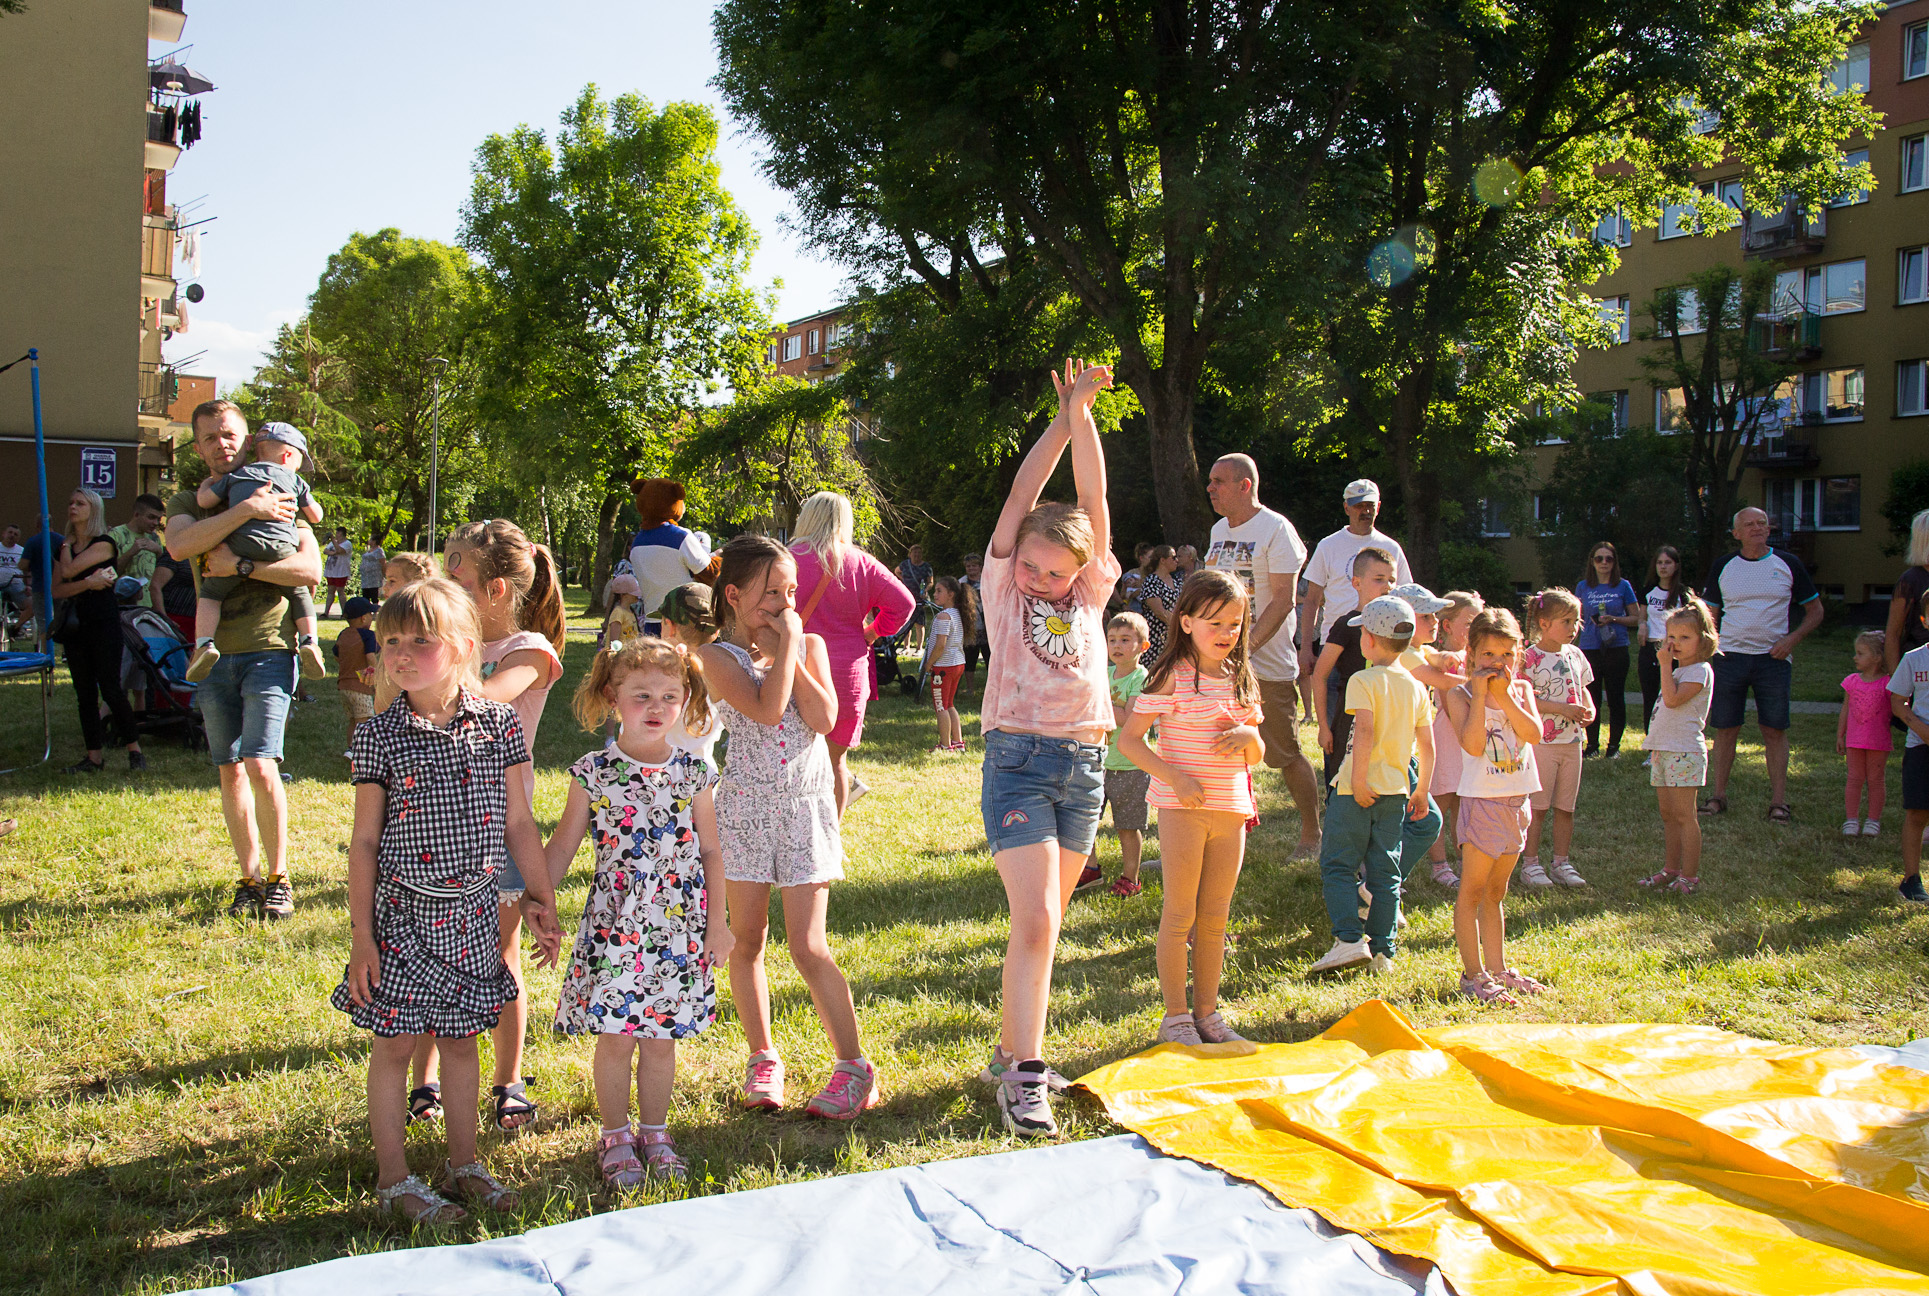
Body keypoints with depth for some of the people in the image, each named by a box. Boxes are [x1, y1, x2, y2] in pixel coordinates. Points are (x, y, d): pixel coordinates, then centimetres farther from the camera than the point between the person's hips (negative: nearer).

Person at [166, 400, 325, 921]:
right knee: (231, 770, 8)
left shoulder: (280, 499, 5)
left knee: (260, 765, -13)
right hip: (214, 652, 3)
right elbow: (179, 545, -14)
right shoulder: (188, 503, 11)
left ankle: (279, 878, 1)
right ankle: (249, 877, 18)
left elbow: (311, 569, -9)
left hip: (268, 649, -3)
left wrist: (241, 566, -18)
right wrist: (245, 509, -21)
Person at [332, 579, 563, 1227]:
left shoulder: (497, 723, -3)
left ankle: (463, 1163, 30)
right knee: (394, 1045, 6)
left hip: (474, 913, 2)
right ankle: (395, 1178, 22)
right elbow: (364, 842, -4)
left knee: (462, 1040, 15)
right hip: (403, 913, -2)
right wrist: (361, 936, -6)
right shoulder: (379, 736, -8)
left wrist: (542, 903, 6)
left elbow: (519, 823, 4)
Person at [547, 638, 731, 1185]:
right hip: (614, 922, -1)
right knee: (615, 1034, 3)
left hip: (678, 925, 2)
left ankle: (654, 1131, 27)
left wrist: (716, 919, 5)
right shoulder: (594, 772, -4)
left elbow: (710, 849, 7)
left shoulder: (693, 773, 1)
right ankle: (616, 1137, 21)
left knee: (661, 1035, 10)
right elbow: (563, 844, 4)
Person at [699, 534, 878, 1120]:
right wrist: (783, 645, -12)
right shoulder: (716, 657, -4)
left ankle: (855, 1068, 5)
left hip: (807, 807, 0)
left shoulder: (811, 644, 6)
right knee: (747, 939, 7)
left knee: (808, 946, -4)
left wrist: (792, 649, -8)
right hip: (745, 806, 0)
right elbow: (767, 709, -19)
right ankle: (763, 1059, 23)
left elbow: (824, 718, -9)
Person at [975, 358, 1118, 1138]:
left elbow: (1093, 501, 4)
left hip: (1086, 766, 4)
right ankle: (1024, 1077, -11)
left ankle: (1009, 1051, 24)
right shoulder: (1005, 588, 3)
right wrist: (1063, 417, -2)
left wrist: (1084, 416, 0)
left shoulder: (1090, 594, 10)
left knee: (1043, 920, 11)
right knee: (1037, 920, -14)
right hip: (1017, 759, -4)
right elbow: (1022, 496, -2)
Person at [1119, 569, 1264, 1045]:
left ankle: (1206, 1012, 23)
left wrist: (1247, 735, -7)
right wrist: (1175, 778, -19)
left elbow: (1258, 757, 16)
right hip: (1184, 808, -6)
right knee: (1180, 915, 1)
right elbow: (1129, 739, -10)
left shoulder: (1241, 680, 11)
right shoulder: (1172, 678, -7)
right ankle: (1175, 1017, 11)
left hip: (1231, 810, 6)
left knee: (1215, 918, 12)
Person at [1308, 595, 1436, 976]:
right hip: (1396, 789, 6)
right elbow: (1427, 746, 10)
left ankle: (1349, 940, -12)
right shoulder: (1417, 687, 8)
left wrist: (1358, 779, -21)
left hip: (1357, 789, -6)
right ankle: (1383, 952, 10)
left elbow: (1364, 733, -24)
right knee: (1385, 871, 10)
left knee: (1337, 865, 1)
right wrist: (1421, 791, 18)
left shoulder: (1363, 681, -11)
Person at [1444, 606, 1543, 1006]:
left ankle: (1497, 967, 24)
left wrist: (1505, 696, -14)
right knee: (1472, 890, -3)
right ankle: (1473, 974, 3)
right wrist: (1480, 696, -19)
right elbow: (1473, 744, -20)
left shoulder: (1521, 689, 7)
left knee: (1496, 892, 16)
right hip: (1481, 799, -5)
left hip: (1516, 801, 5)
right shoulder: (1460, 696, -6)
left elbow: (1533, 733, -9)